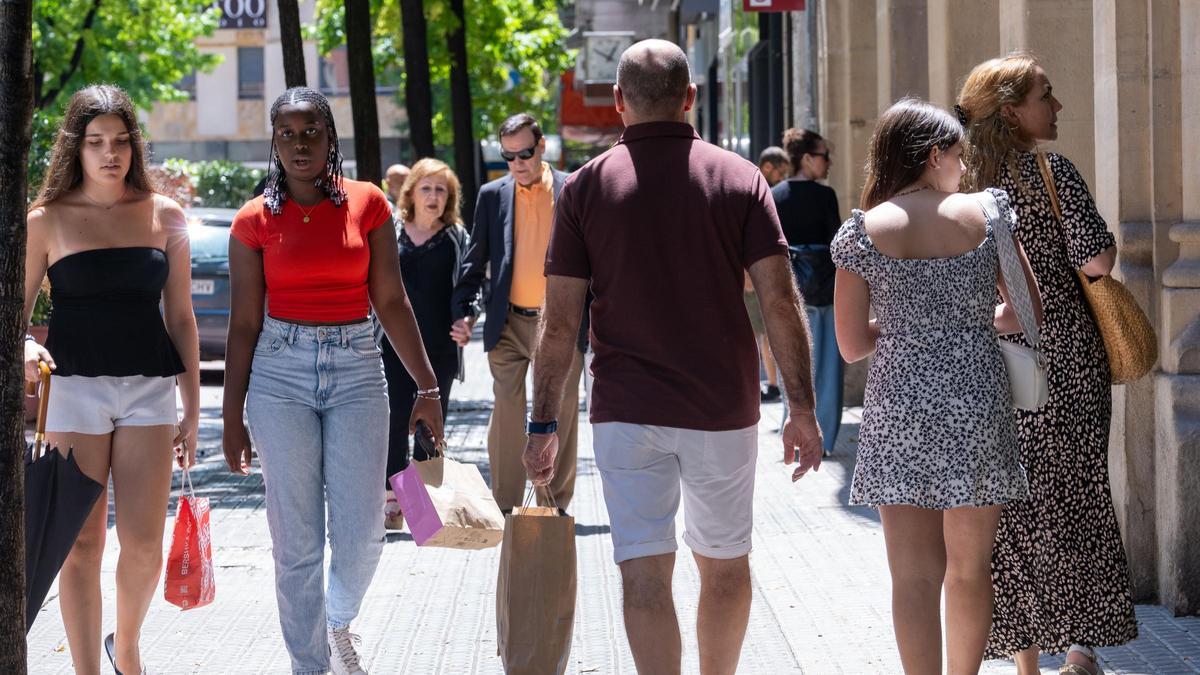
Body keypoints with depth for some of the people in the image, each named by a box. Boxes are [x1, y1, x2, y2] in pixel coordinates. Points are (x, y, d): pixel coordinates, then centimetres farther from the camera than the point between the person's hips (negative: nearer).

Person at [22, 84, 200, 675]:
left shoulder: (164, 216, 7)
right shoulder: (47, 220, 1)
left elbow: (180, 316, 11)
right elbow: (16, 314, 4)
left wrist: (193, 409, 9)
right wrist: (25, 349, -19)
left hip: (149, 385, 2)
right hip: (74, 384, -2)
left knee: (144, 544, -1)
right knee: (82, 543, -2)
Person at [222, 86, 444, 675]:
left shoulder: (367, 203, 3)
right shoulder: (255, 221, 1)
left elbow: (391, 302, 4)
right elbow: (244, 324, 4)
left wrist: (427, 386, 2)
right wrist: (232, 417, 4)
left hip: (357, 368, 1)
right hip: (281, 370, 0)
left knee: (361, 537, -3)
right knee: (296, 540, 0)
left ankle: (339, 622, 29)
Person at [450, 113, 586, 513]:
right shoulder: (492, 196, 6)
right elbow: (475, 260, 9)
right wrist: (464, 311, -3)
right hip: (508, 325, 1)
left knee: (559, 418, 6)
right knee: (507, 416, 2)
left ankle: (554, 506, 16)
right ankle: (504, 507, 9)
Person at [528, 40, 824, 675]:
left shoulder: (586, 186, -1)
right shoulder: (738, 177, 0)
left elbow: (560, 320, -4)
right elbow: (780, 301, -6)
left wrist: (543, 424, 2)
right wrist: (803, 409, -2)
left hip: (626, 412, -1)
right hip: (723, 409, 1)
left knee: (644, 574, -2)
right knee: (726, 564, 18)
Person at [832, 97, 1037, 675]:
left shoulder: (862, 232, -2)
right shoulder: (985, 214, -1)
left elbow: (852, 344, 0)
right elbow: (1029, 310, 6)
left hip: (899, 410, 0)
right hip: (976, 402, 1)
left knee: (914, 574, 0)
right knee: (969, 568, 14)